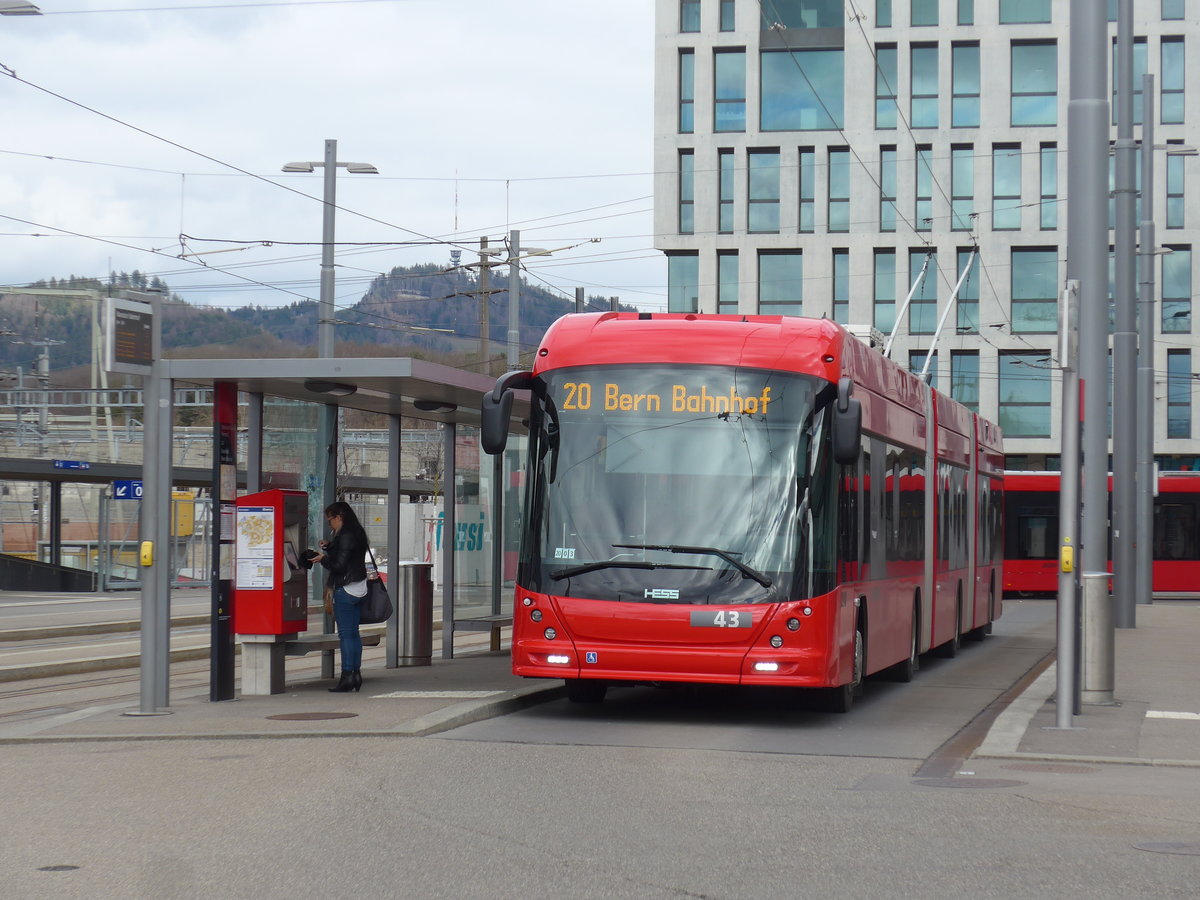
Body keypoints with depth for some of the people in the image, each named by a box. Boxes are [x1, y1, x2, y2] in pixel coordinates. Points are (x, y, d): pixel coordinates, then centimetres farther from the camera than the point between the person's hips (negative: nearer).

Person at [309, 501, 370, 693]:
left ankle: (347, 675, -8)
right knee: (353, 633, 12)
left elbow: (340, 565, -18)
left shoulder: (346, 536, -16)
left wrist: (323, 558, -4)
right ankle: (356, 673, 14)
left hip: (345, 589, -10)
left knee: (346, 634, -8)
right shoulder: (356, 533, 13)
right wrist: (329, 547, 12)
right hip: (358, 588, 10)